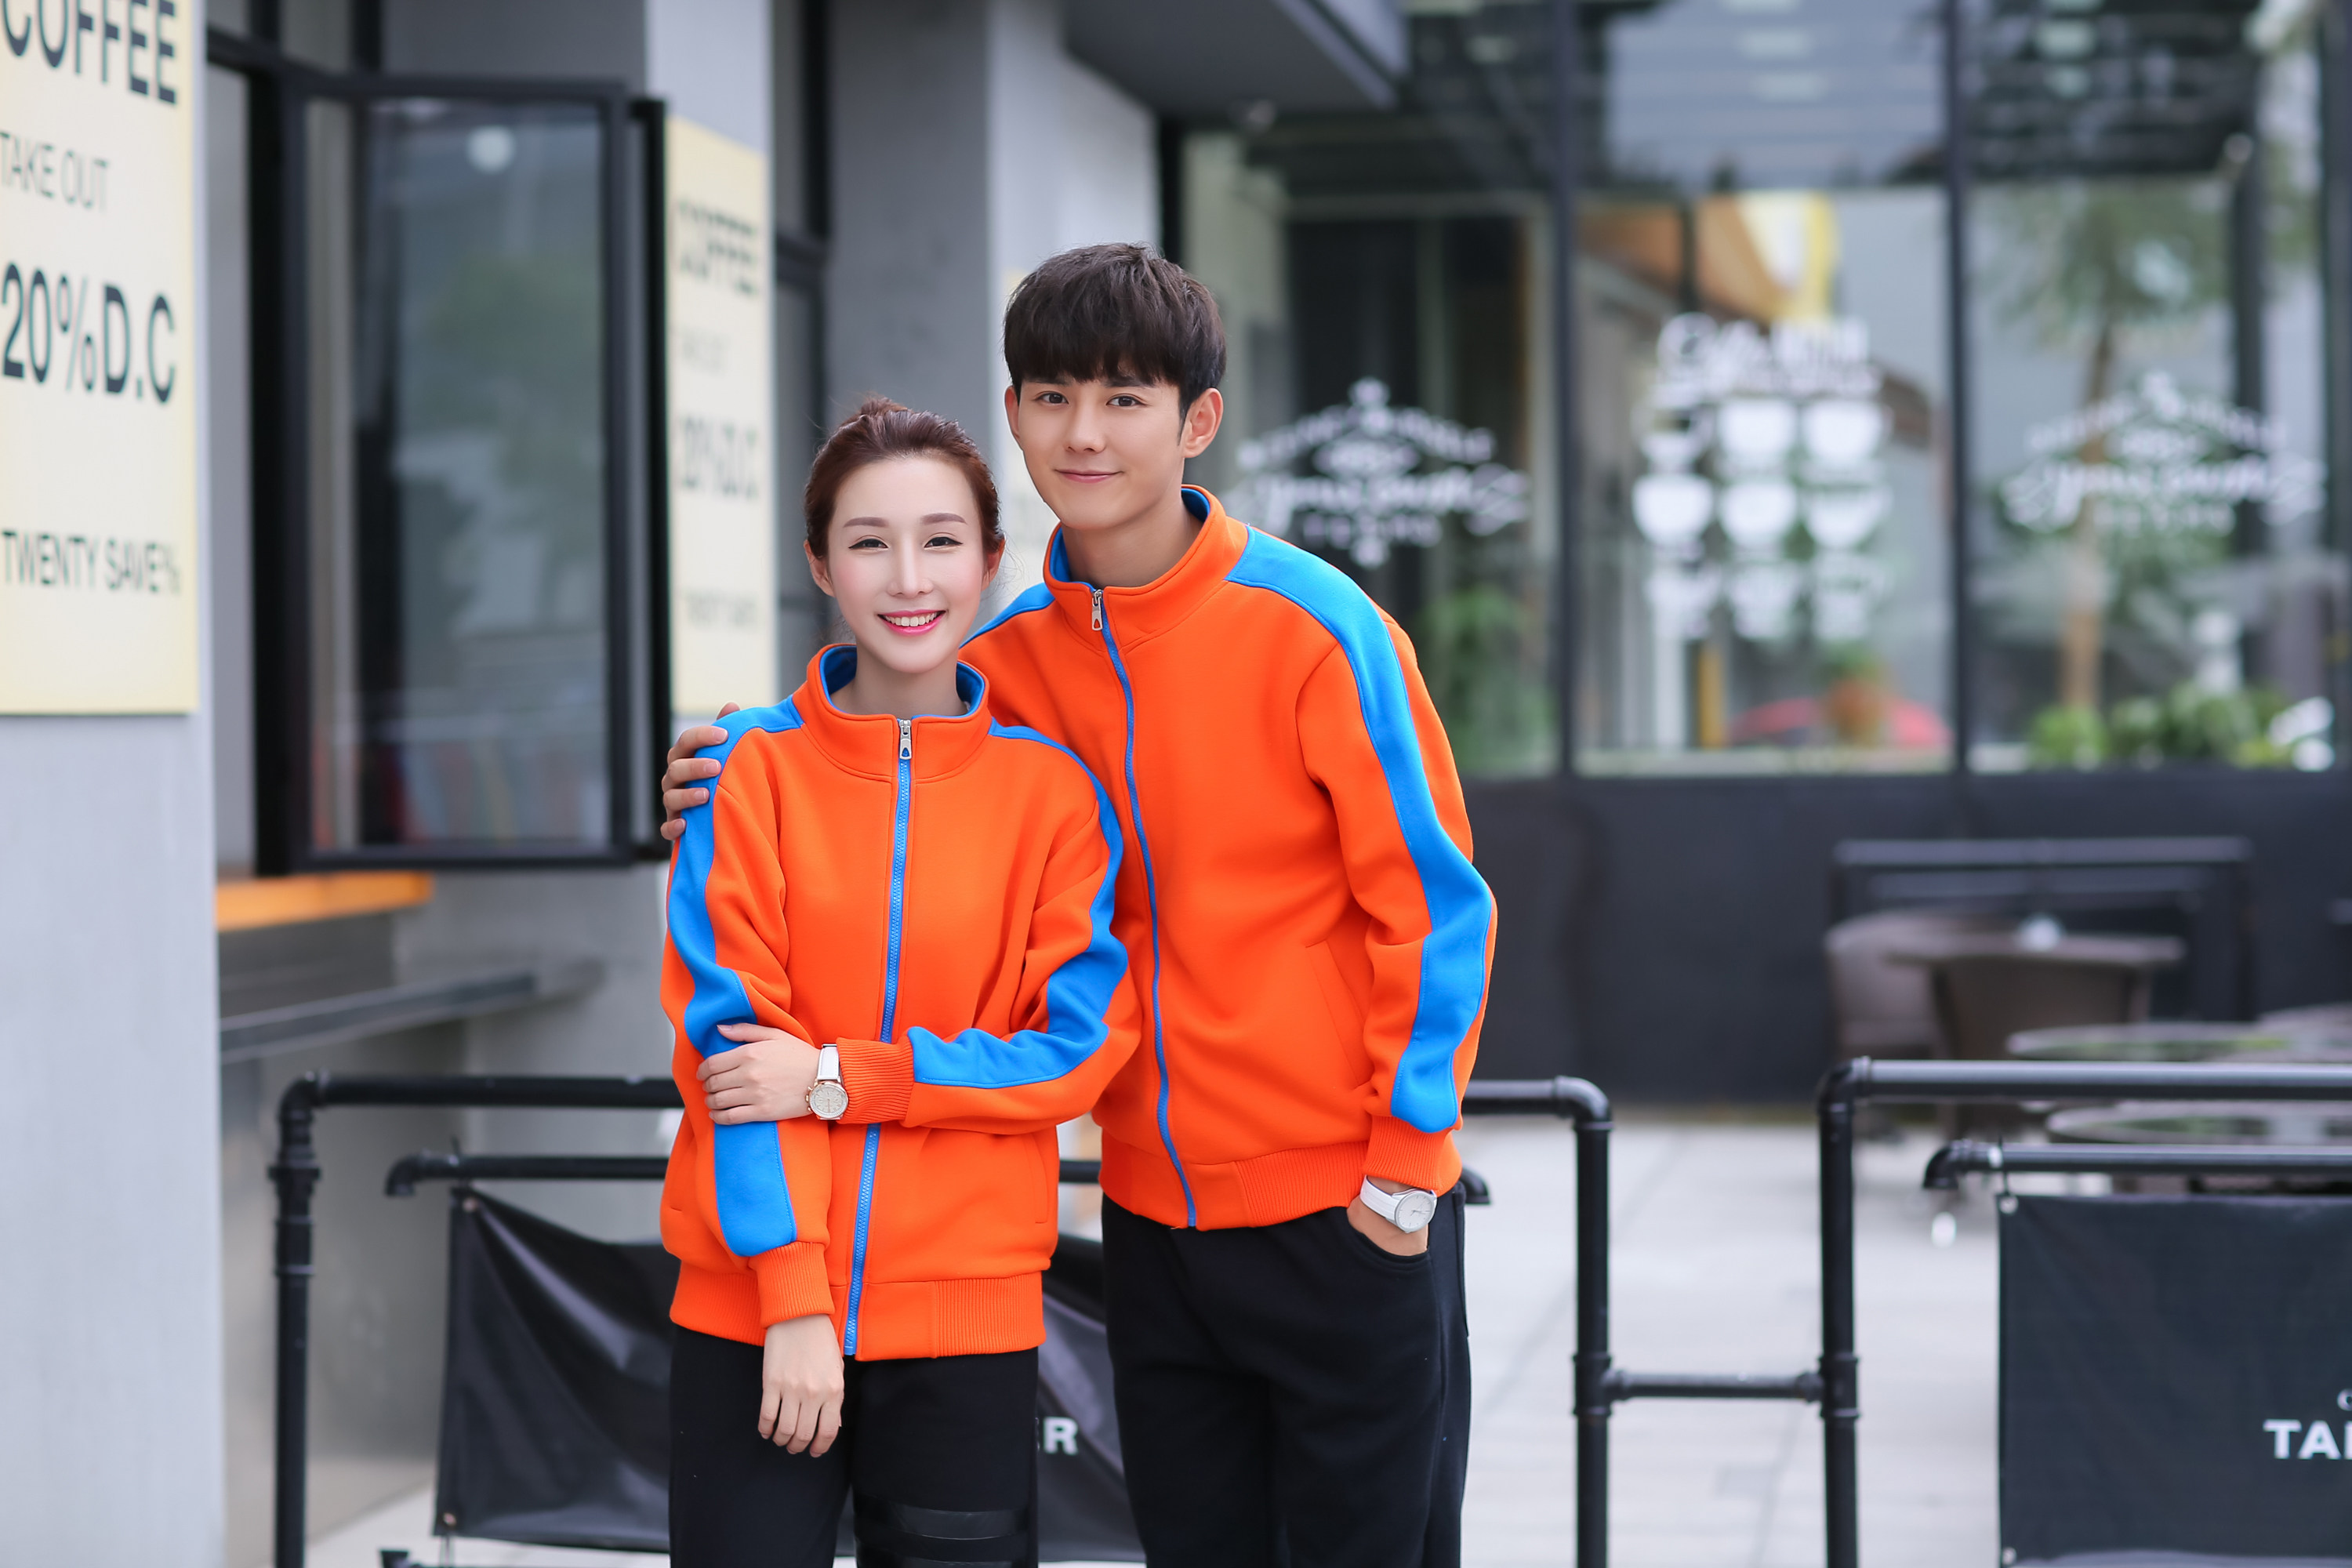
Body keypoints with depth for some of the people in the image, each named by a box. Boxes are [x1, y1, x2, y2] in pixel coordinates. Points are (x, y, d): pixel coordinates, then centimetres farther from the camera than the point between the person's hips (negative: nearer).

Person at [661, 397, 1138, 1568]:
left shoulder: (1052, 788, 3)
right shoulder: (750, 768, 1)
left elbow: (1080, 1047, -3)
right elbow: (727, 1039, -4)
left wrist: (837, 1080, -12)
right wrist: (792, 1299, -12)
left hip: (967, 1311, 1)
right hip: (747, 1304, 0)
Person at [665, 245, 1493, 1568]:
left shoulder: (1311, 627, -11)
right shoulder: (1009, 660, 4)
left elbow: (1433, 902, -9)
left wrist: (1405, 1165, -10)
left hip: (1345, 1214, -5)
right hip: (1154, 1212, 5)